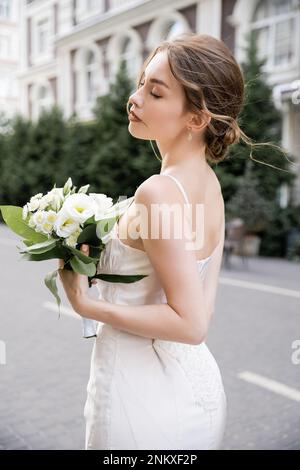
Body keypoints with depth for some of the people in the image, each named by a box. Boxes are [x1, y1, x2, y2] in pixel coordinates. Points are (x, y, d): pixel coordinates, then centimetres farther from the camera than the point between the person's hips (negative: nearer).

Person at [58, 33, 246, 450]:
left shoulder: (159, 192, -25)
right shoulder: (209, 184, 0)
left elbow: (190, 323, -24)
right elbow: (203, 308, 6)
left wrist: (87, 304, -18)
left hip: (146, 395, -8)